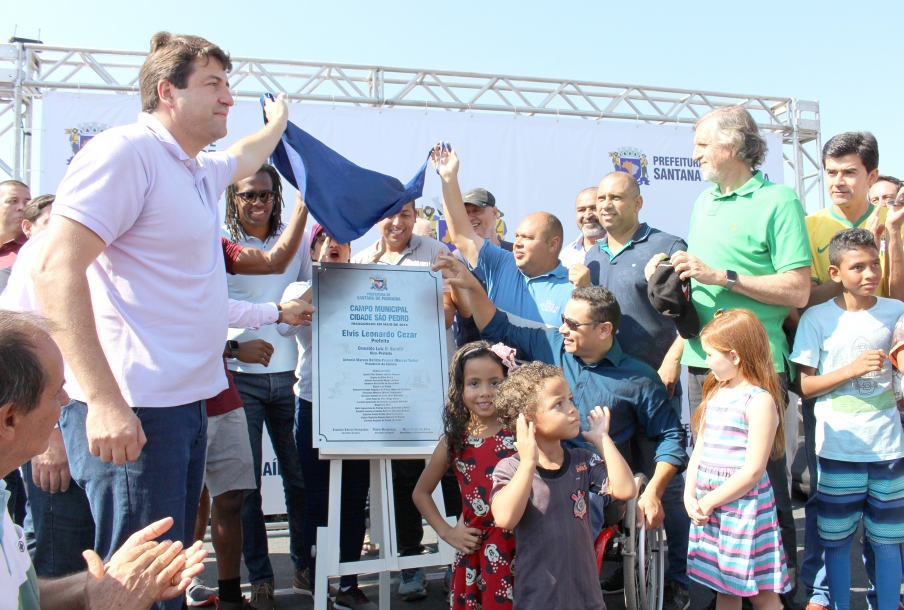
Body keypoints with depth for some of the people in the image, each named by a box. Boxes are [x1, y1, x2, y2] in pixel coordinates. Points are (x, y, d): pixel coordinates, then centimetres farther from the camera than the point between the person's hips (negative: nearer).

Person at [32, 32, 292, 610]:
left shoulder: (200, 169, 16)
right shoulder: (126, 151, -13)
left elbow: (245, 157, 41)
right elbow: (55, 269, -21)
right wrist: (104, 400, -26)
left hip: (186, 401, 10)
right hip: (131, 409, -10)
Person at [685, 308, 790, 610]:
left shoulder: (760, 400, -14)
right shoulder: (715, 393, 11)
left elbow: (753, 471, -17)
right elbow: (699, 449, 12)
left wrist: (708, 503, -13)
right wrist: (690, 496, -1)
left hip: (744, 506, -7)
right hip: (708, 507, 7)